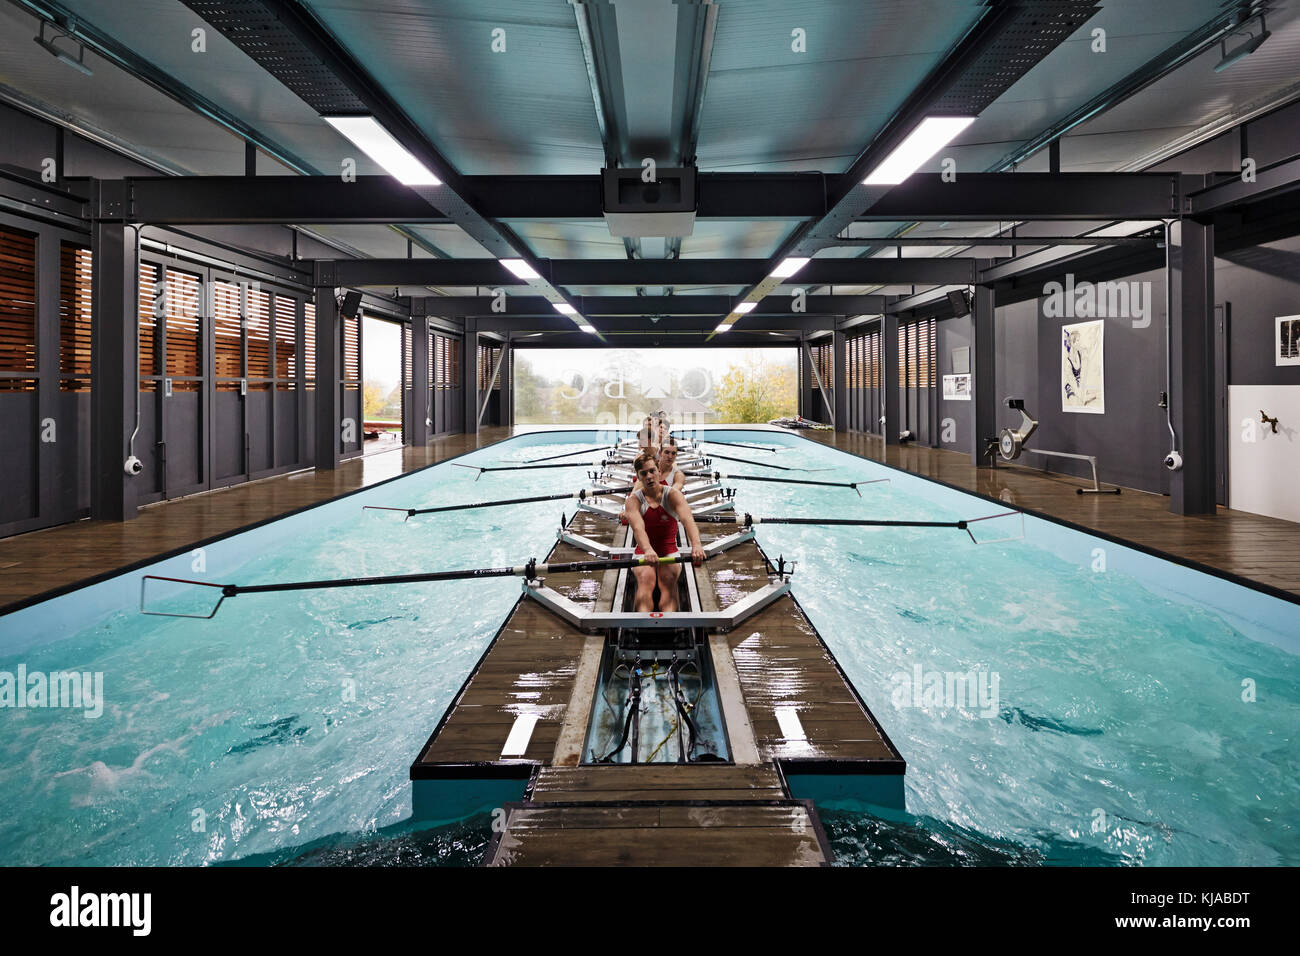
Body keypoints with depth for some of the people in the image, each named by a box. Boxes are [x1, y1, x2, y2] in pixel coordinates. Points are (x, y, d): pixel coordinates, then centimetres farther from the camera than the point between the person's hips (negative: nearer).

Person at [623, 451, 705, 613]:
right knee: (646, 577, -31)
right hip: (644, 553, -1)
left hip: (670, 552, 1)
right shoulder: (634, 500, -6)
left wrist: (696, 545, -46)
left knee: (668, 578, -29)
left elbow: (687, 519, -25)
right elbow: (638, 528, -26)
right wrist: (648, 550, -49)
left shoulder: (673, 495, -5)